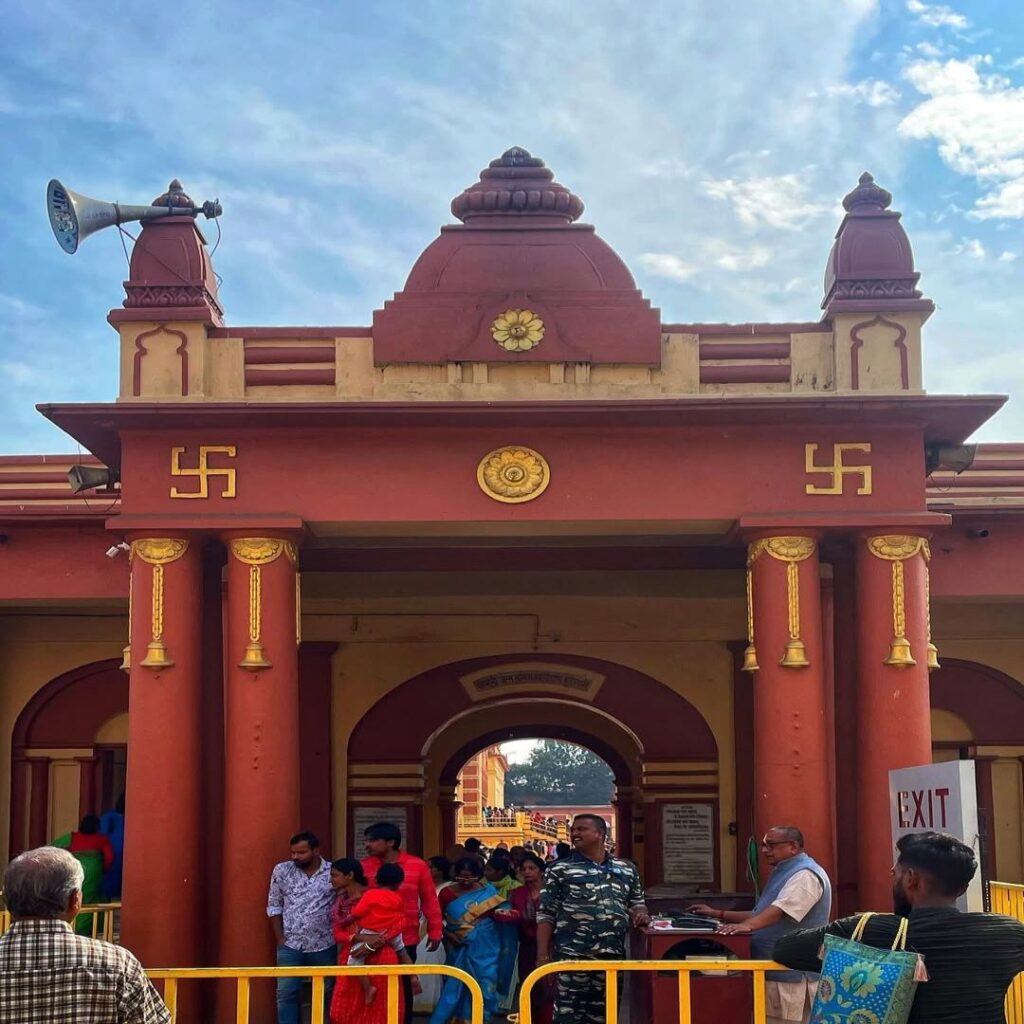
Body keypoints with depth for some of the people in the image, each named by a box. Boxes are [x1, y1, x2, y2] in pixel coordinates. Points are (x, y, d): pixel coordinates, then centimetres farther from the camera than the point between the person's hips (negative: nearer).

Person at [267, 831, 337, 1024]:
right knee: (286, 994, -1)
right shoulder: (281, 871, -1)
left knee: (328, 994, 8)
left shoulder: (333, 872, -6)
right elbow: (274, 906, 6)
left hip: (324, 946, -1)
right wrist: (280, 937, 0)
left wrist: (339, 936, -5)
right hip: (290, 946, 1)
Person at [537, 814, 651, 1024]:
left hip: (613, 957, 3)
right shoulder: (559, 870, 4)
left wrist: (640, 914, -3)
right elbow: (546, 915, 1)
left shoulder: (627, 869, 13)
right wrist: (543, 955, -6)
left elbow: (637, 904, 22)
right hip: (571, 956, -3)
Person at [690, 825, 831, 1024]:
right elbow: (760, 915, 25)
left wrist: (747, 926, -43)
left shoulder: (805, 874, -13)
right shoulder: (782, 873, 21)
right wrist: (718, 914, 18)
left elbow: (781, 910, -29)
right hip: (774, 971, 10)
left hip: (793, 974, -10)